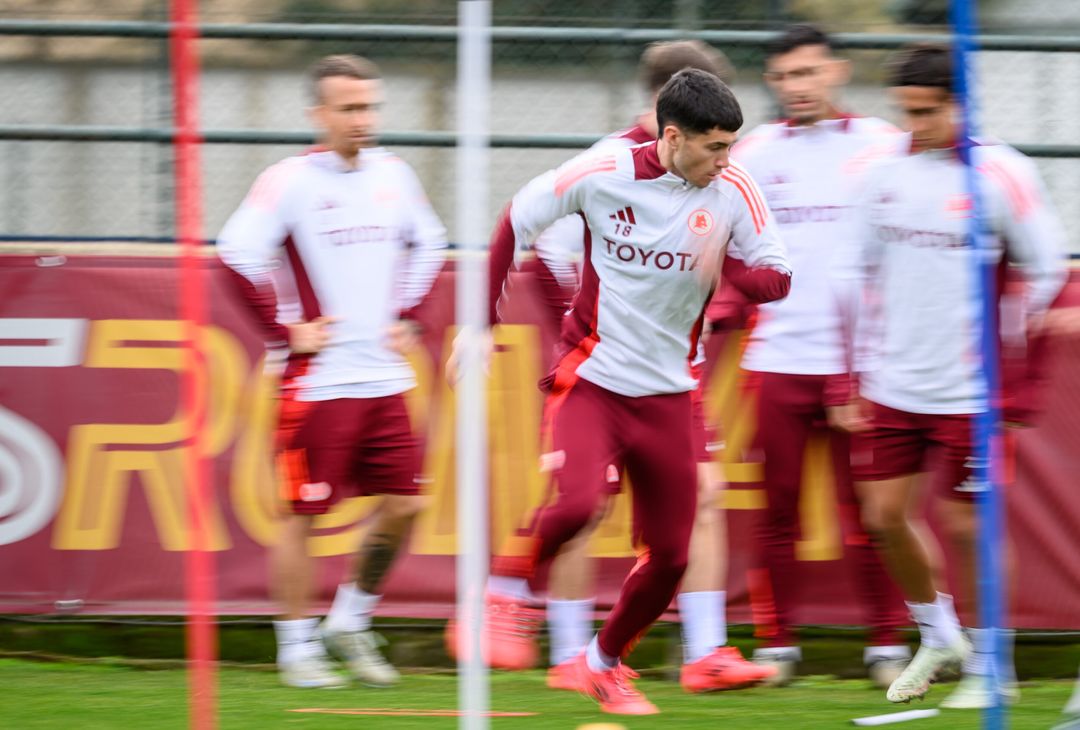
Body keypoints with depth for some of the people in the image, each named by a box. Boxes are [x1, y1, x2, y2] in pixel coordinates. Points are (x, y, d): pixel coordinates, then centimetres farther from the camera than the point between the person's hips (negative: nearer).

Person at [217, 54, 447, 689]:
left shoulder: (393, 176, 9)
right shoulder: (292, 181, -10)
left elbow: (428, 243, 26)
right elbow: (238, 255, -17)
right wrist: (287, 329, -14)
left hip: (384, 377, 6)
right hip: (318, 382, -6)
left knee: (404, 504, 4)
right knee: (305, 512, -2)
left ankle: (352, 622, 22)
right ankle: (298, 645, 9)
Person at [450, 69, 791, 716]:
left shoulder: (733, 190, -6)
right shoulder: (603, 174, -12)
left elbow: (779, 275, -3)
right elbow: (517, 223, 1)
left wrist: (726, 267, -25)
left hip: (667, 395, 3)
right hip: (591, 380, -3)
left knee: (670, 558, 4)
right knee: (576, 503, -30)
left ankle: (606, 663, 29)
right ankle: (512, 592, -1)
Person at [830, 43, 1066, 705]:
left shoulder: (1001, 175, -9)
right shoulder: (887, 175, 6)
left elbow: (1048, 273, -3)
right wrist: (859, 378, 13)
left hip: (967, 394, -5)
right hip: (893, 388, 5)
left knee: (963, 524, -4)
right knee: (885, 515, 4)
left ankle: (989, 664, 13)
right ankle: (938, 637, 27)